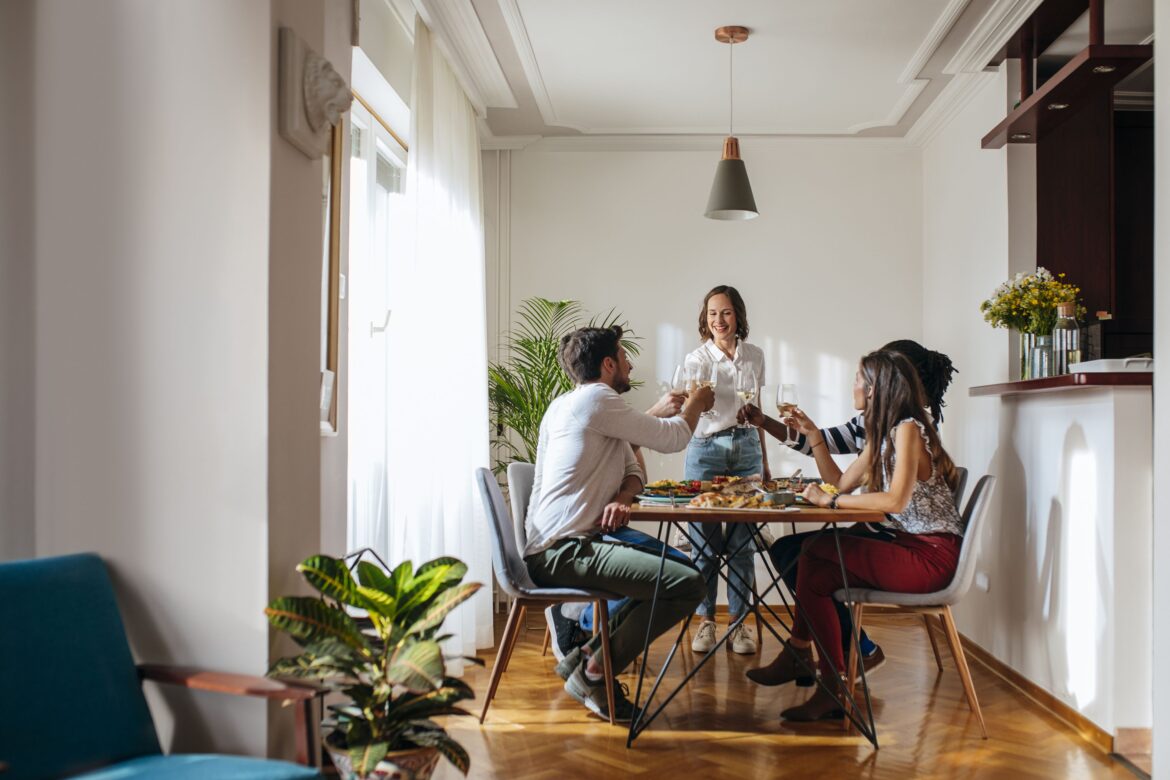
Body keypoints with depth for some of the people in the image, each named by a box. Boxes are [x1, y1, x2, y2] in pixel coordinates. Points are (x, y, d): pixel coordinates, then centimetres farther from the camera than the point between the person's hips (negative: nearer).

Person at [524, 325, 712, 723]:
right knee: (688, 585, -19)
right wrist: (694, 405, 16)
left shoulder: (569, 405, 21)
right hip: (563, 549, -11)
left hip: (568, 543, 11)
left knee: (680, 569, 17)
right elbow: (672, 439, -5)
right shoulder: (594, 400, -11)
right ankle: (594, 673, -7)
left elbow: (633, 470, 20)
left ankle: (586, 655, 13)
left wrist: (621, 497, -4)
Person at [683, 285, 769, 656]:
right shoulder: (697, 359, -3)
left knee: (742, 540, 3)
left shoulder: (755, 356, 7)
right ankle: (705, 621, 10)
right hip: (706, 449, -3)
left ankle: (738, 623, 10)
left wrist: (764, 459, 17)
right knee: (704, 539, -1)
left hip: (746, 448, 3)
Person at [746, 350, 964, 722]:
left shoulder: (908, 428, -13)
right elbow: (843, 483, 18)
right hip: (905, 545, 9)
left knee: (815, 551, -17)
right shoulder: (882, 434, 17)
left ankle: (799, 652, -3)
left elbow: (896, 500, -26)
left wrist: (829, 500, -18)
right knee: (814, 573, -5)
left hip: (931, 555, -9)